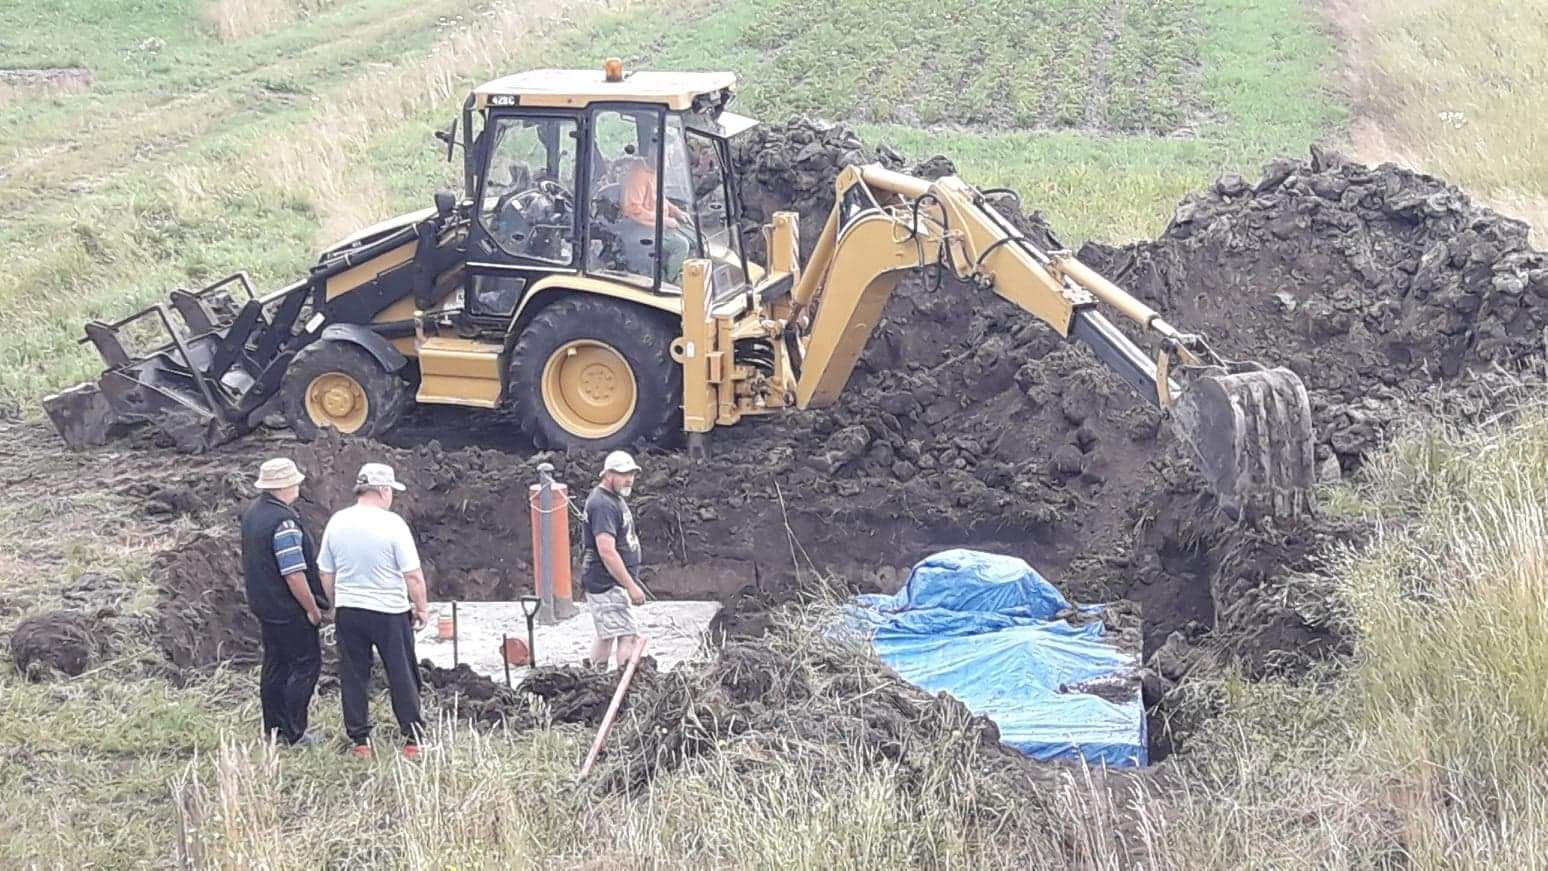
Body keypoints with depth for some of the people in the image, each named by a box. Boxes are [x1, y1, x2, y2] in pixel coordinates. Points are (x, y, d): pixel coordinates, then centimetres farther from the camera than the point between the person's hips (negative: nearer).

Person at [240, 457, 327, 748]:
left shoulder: (252, 511, 6)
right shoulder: (283, 522, -24)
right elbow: (294, 574, -25)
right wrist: (312, 609, -15)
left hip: (262, 603, 9)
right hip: (288, 609, -9)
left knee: (274, 664, 16)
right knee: (306, 664, -1)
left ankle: (272, 729, 23)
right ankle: (293, 734, 0)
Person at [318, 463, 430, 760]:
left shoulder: (337, 523, 1)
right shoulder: (392, 524, -14)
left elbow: (326, 574, 9)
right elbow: (413, 574, -14)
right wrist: (421, 607, 0)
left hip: (347, 610, 4)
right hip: (389, 612, -4)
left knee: (353, 677, 10)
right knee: (402, 676, 6)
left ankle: (360, 740, 13)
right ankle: (412, 738, 10)